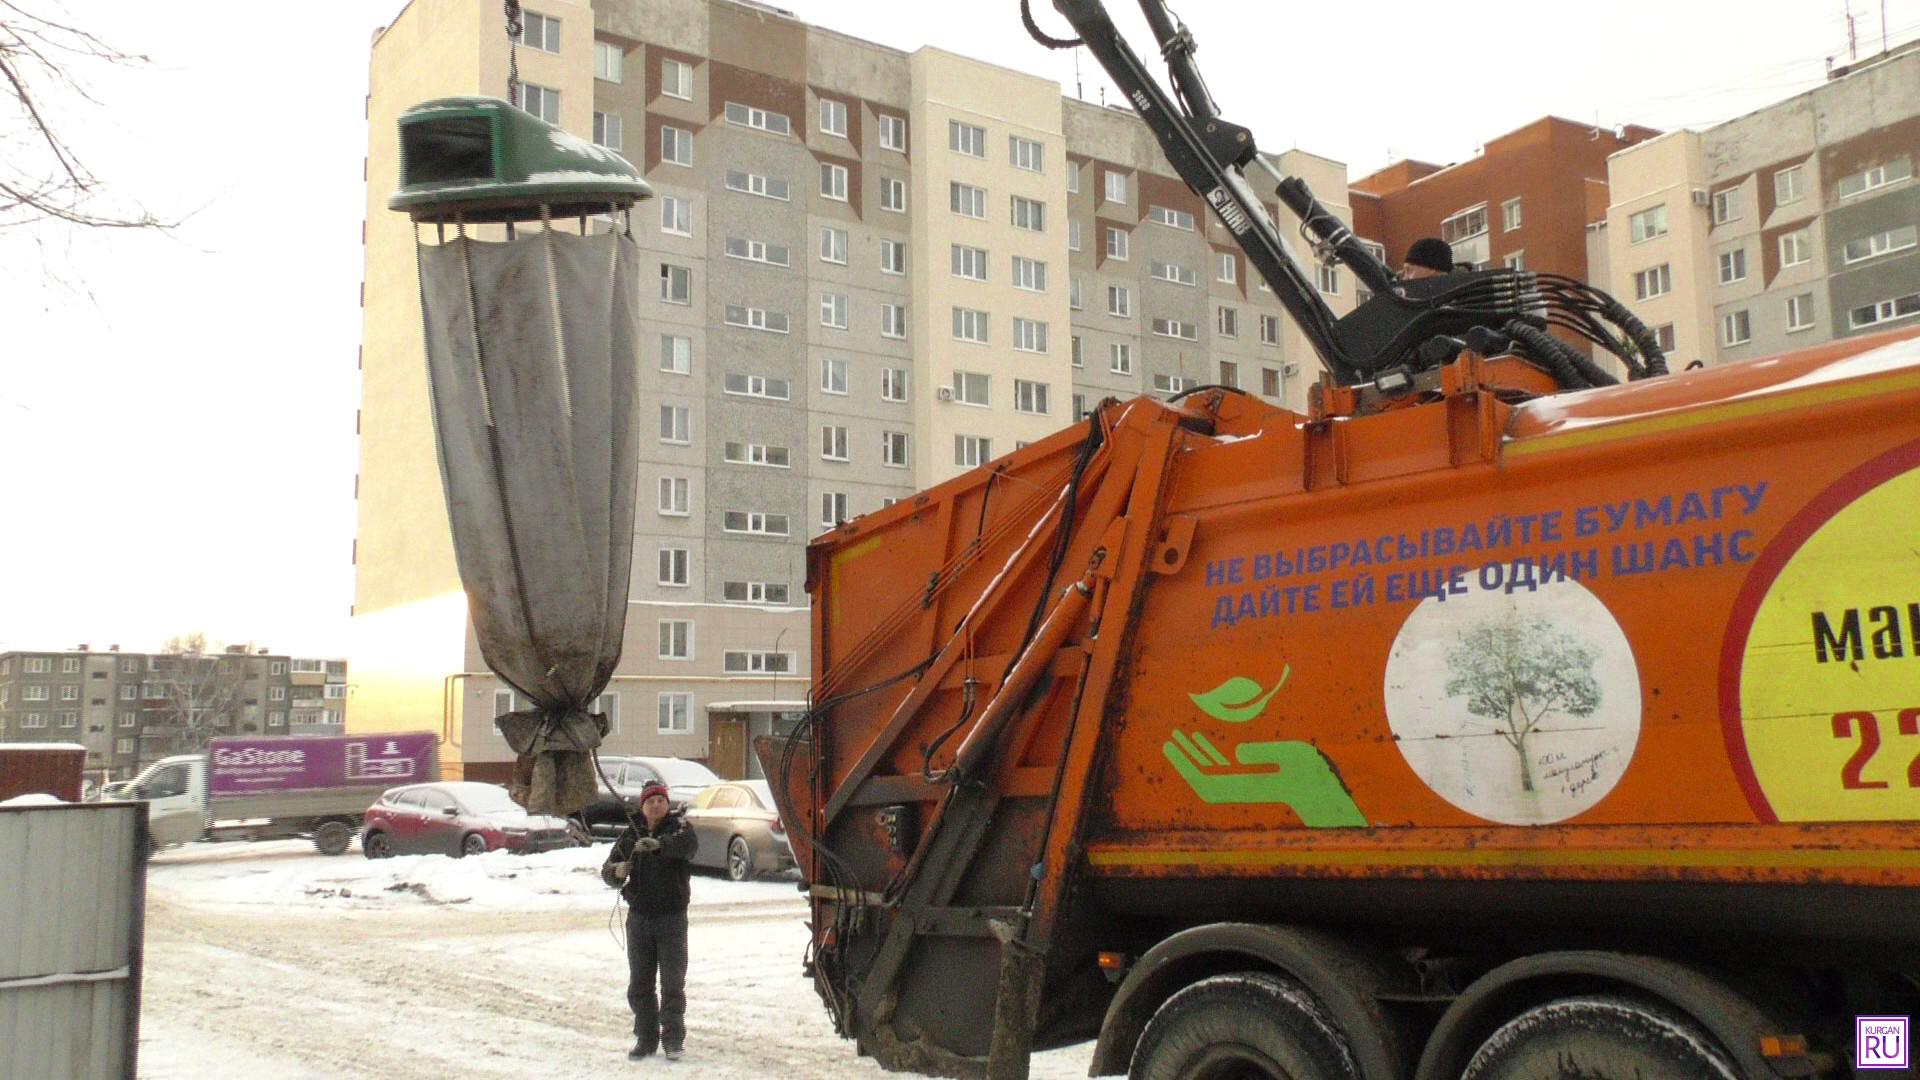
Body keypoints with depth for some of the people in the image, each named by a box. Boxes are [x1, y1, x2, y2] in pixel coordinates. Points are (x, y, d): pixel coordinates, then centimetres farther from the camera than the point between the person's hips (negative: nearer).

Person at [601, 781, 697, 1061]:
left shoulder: (679, 827, -3)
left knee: (673, 982, -1)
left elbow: (688, 844, -27)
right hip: (639, 917, 4)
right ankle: (646, 1037, 18)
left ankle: (673, 1039, 6)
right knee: (639, 983, 8)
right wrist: (617, 871, -22)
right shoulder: (631, 835, 7)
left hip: (672, 917, -3)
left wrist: (659, 845, -46)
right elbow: (607, 871, 3)